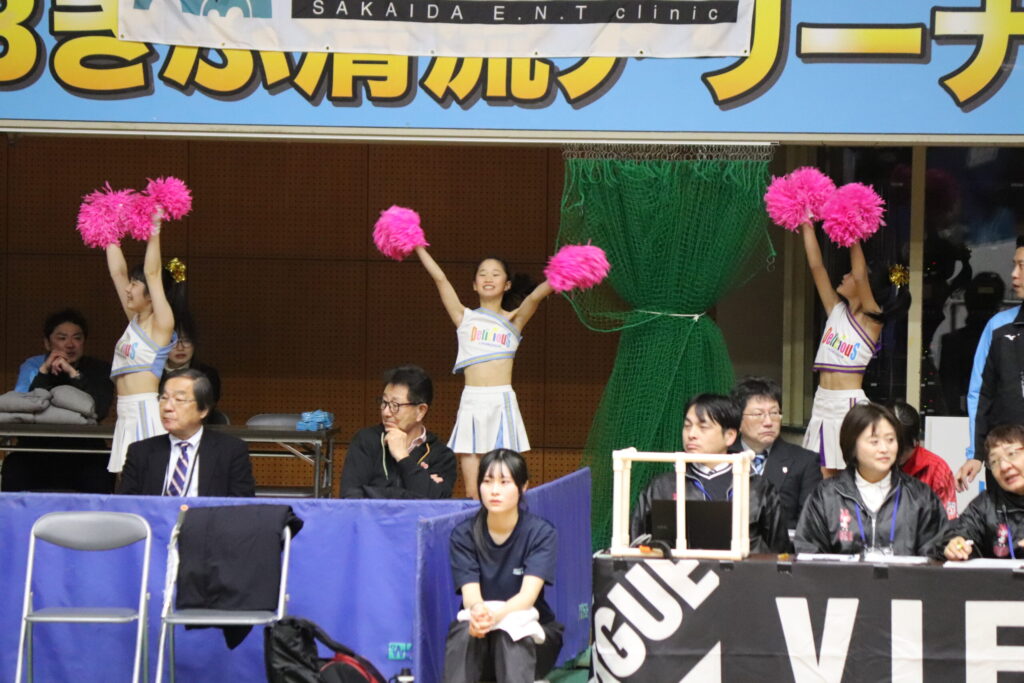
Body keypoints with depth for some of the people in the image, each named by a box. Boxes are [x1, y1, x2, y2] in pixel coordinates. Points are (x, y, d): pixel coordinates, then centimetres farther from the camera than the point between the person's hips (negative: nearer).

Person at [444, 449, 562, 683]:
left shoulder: (542, 533, -9)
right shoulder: (464, 535, -5)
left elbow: (528, 595, -22)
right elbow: (470, 593, -17)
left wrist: (496, 615, -45)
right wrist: (478, 612, -44)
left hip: (530, 636, -1)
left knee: (510, 635, -35)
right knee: (465, 631, -33)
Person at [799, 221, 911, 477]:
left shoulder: (871, 321, -4)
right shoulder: (837, 312, 12)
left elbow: (860, 276, -16)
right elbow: (816, 266, 11)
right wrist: (807, 226, 9)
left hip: (850, 405, -6)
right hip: (823, 403, 6)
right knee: (822, 478, 2)